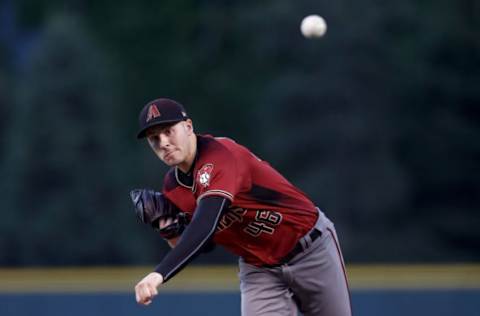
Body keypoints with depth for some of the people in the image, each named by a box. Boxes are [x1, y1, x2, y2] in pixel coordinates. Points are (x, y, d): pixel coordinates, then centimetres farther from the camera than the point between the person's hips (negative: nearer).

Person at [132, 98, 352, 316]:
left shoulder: (219, 156, -28)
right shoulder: (173, 185, -3)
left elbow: (205, 226, -43)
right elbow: (198, 244, 9)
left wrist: (160, 274, -54)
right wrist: (169, 230, -13)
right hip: (258, 270, 5)